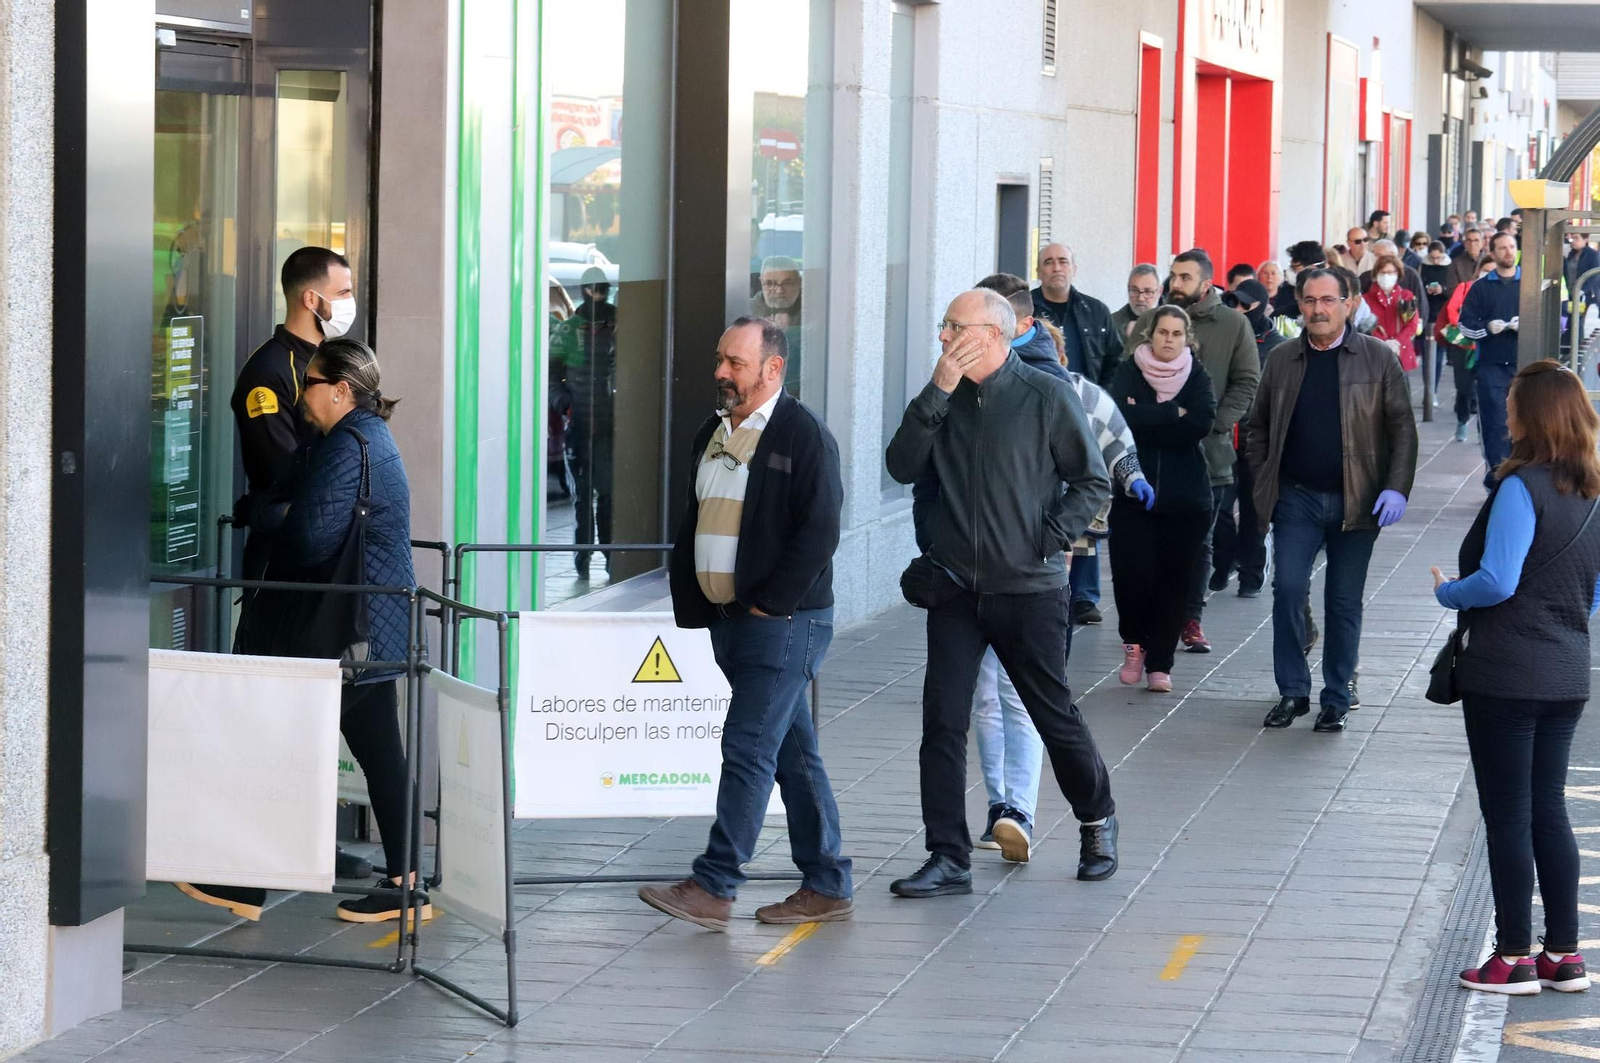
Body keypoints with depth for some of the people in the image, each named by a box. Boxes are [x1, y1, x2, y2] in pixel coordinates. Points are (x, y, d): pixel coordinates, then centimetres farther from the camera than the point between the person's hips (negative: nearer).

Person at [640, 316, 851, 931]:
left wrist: (769, 603, -15)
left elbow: (819, 531, -15)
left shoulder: (803, 434, -10)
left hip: (784, 623, -8)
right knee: (792, 754, 11)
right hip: (727, 620, 8)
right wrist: (691, 603, 11)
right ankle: (828, 886, 15)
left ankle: (714, 888, -11)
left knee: (747, 748, -11)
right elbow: (692, 524, 20)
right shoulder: (713, 433, 15)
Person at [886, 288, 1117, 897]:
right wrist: (936, 394, -12)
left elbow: (1093, 482, -1)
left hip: (1029, 590, -3)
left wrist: (1049, 539, -10)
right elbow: (903, 467, -6)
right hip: (956, 589, 3)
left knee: (1054, 715, 8)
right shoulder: (944, 399, 7)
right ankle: (948, 859, 0)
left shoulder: (1048, 396, -5)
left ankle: (1097, 820, 33)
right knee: (942, 721, -4)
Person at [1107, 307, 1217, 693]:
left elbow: (1203, 423, -12)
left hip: (1185, 494, 1)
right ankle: (1134, 642, 15)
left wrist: (1145, 421, -12)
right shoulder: (1129, 372, 3)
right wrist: (1172, 414, -14)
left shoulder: (1197, 376, 5)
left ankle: (1159, 662, 10)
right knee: (1132, 573, -11)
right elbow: (1119, 416, -16)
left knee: (1174, 579, 0)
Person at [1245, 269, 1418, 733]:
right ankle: (1292, 691, 4)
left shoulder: (1377, 359, -1)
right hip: (1296, 498, 2)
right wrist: (1264, 481, 3)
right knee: (1288, 590, -7)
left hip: (1355, 501, -2)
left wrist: (1396, 488, -12)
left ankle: (1336, 699, 14)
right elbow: (1258, 428, 14)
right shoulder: (1282, 360, 6)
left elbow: (1402, 430, -2)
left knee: (1344, 603, 5)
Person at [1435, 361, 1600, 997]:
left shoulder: (1522, 488, -17)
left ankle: (1515, 957, 7)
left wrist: (1446, 592, -5)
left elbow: (1497, 581, -23)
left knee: (1508, 815, 1)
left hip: (1505, 677, -7)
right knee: (1548, 812, 14)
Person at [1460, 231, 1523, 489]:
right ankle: (1496, 475, -5)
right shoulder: (1481, 288, 10)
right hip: (1491, 364, 0)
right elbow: (1466, 324, 6)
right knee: (1495, 421, -6)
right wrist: (1488, 327, -13)